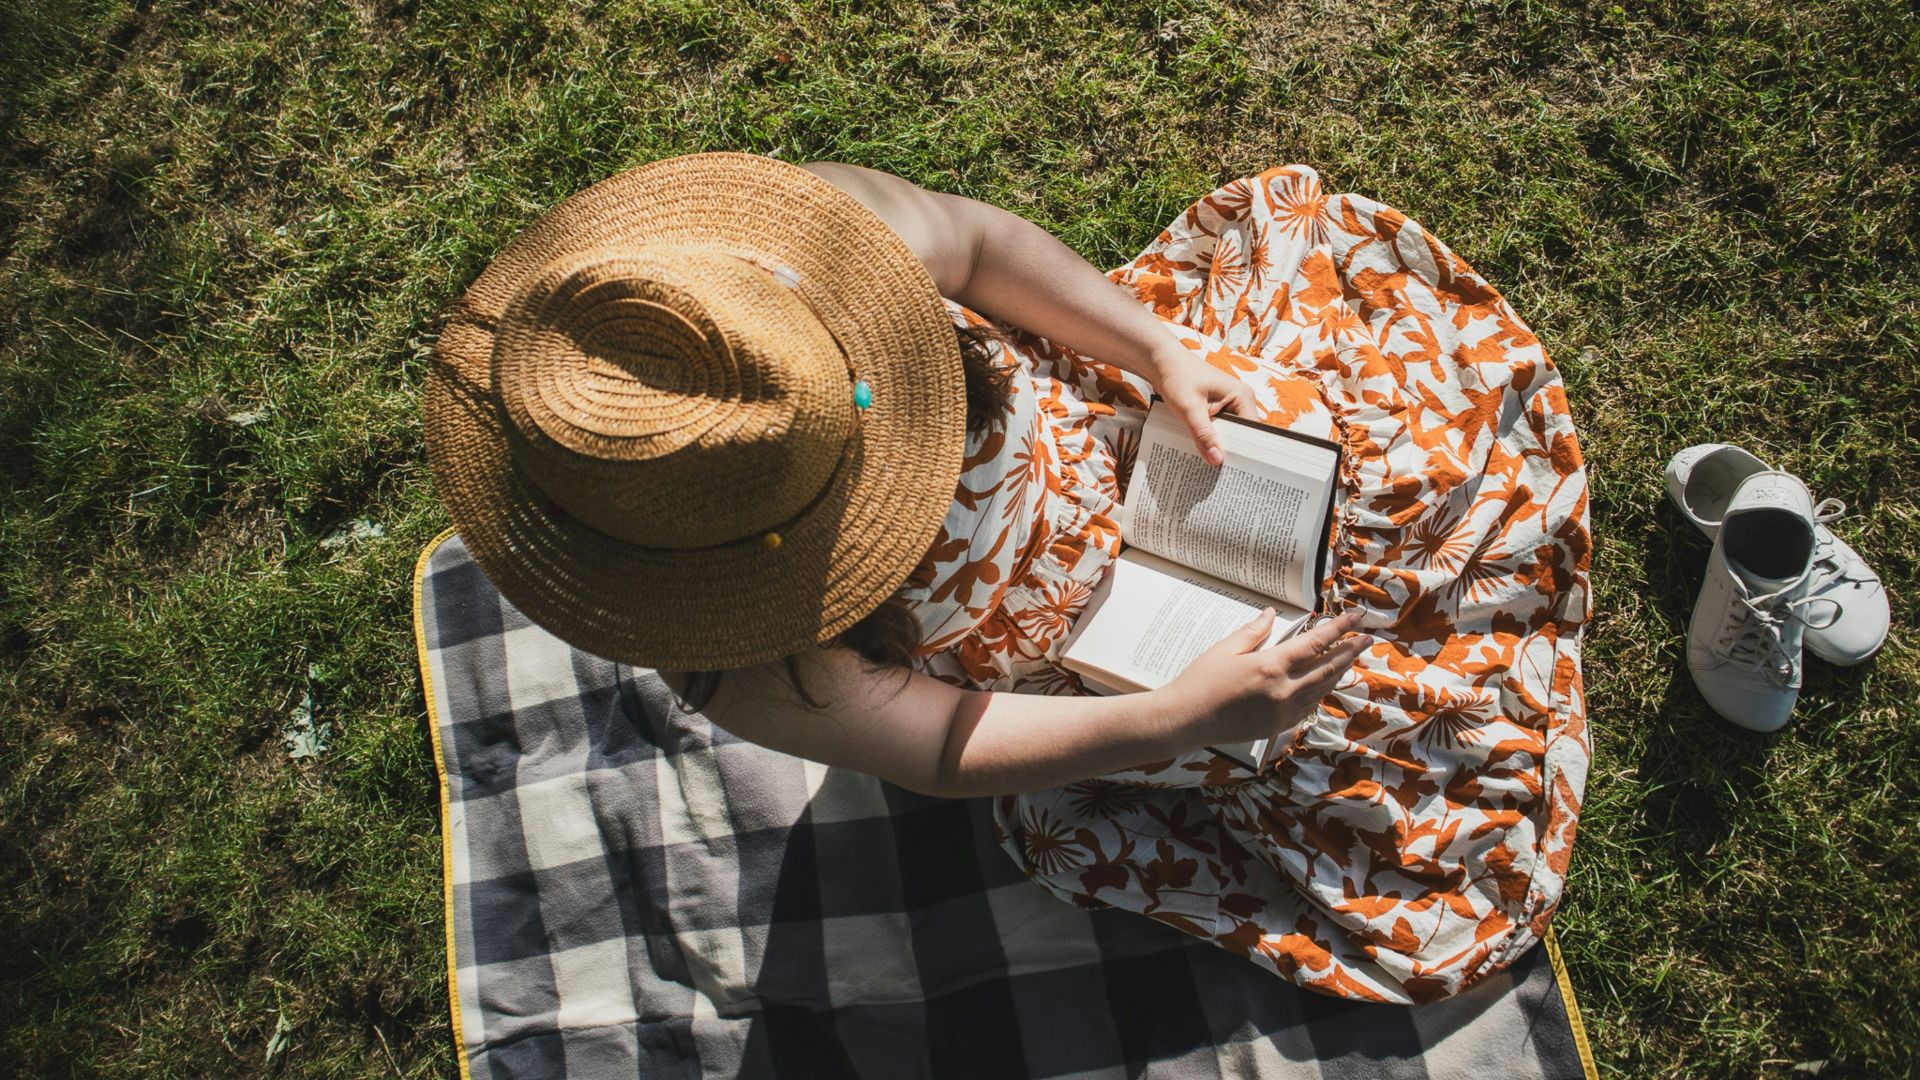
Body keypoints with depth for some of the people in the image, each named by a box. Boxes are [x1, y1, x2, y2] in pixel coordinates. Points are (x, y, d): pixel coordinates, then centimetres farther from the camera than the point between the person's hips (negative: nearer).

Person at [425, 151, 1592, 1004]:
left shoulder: (820, 226, -33)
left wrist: (1166, 348, -19)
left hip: (1106, 423, 4)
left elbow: (981, 241, -12)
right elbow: (947, 750, -21)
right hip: (1076, 659, -3)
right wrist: (1179, 716, -32)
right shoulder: (743, 662, -35)